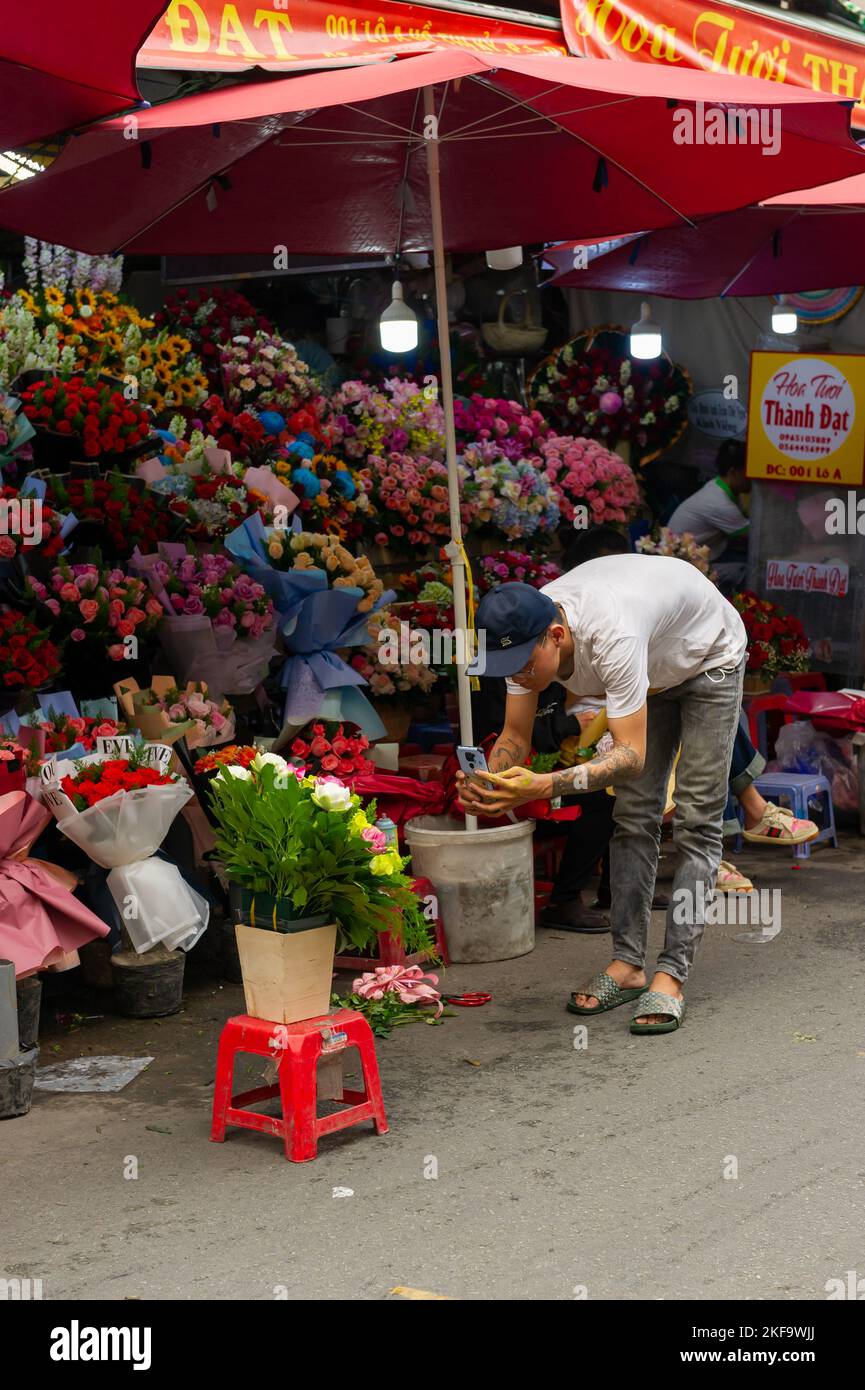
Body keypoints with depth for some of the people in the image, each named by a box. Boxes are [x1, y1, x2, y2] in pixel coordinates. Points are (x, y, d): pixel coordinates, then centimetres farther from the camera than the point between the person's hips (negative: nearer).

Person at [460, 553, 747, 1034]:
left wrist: (543, 785, -57)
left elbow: (631, 753, -46)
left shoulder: (610, 638, -47)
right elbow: (515, 736, -16)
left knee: (697, 823, -11)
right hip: (655, 669, 7)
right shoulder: (526, 635, -25)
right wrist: (487, 784, -38)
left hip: (710, 660, -7)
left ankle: (671, 976, -12)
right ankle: (628, 964, 6)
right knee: (635, 817, 2)